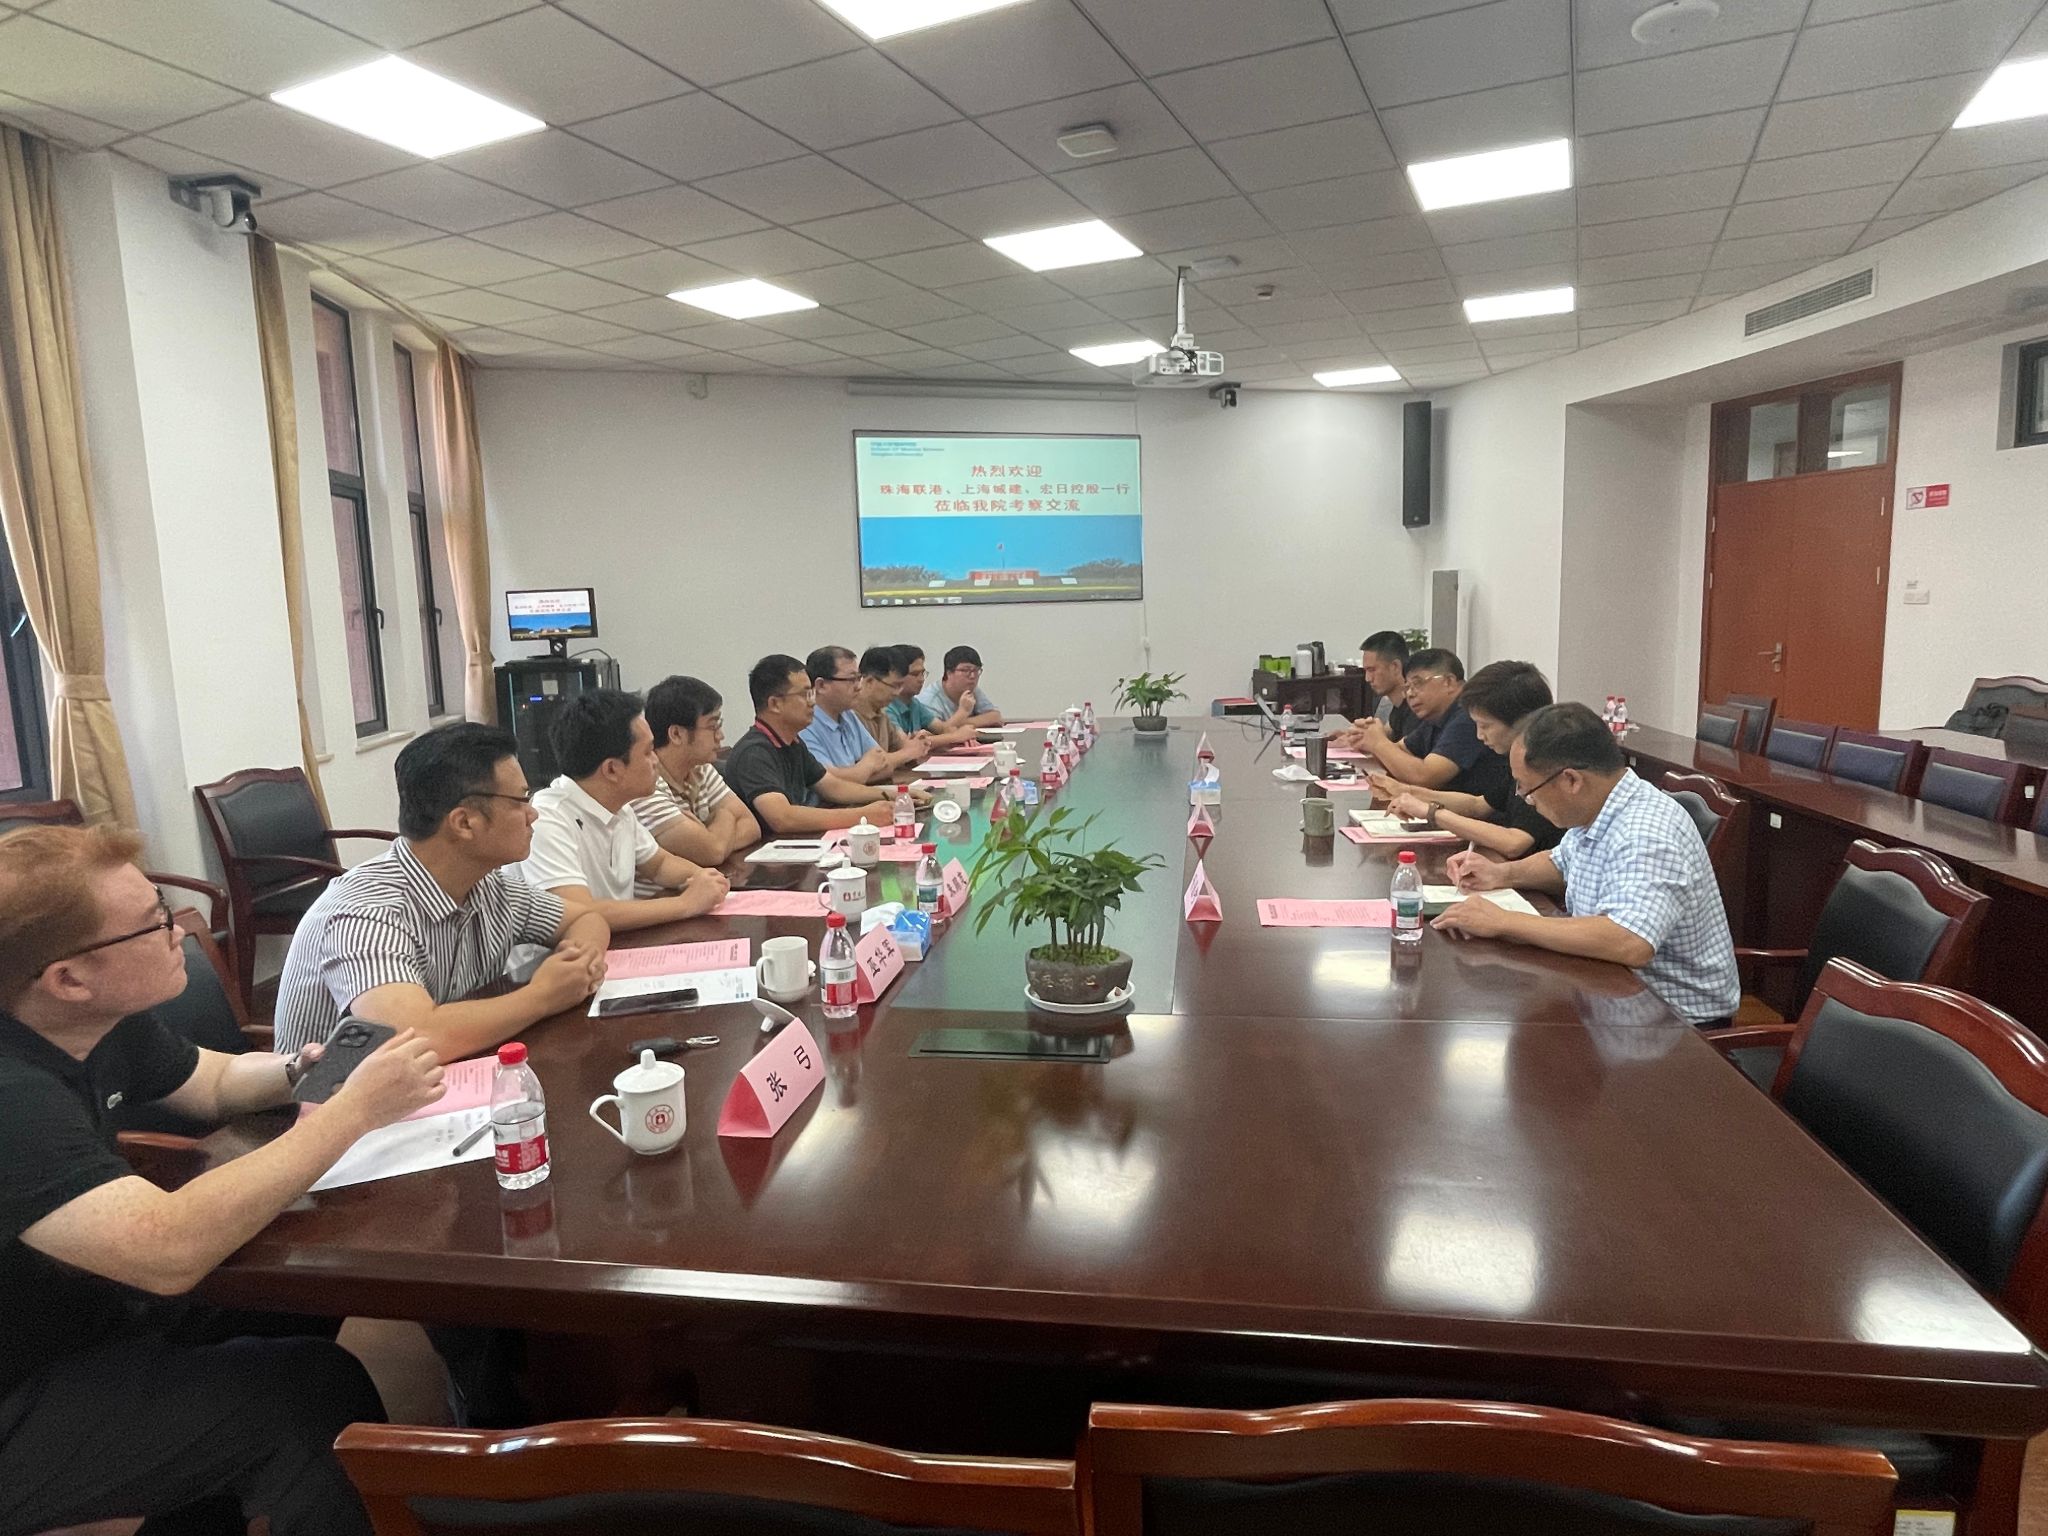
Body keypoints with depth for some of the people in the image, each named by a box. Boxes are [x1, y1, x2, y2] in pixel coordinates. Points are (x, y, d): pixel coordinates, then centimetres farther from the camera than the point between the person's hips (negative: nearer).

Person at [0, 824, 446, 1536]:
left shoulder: (97, 1023, -5)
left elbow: (216, 1083, 12)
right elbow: (171, 1249, -44)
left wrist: (304, 1069, -10)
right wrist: (353, 1109, -35)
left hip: (74, 1312, 9)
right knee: (313, 1388, -16)